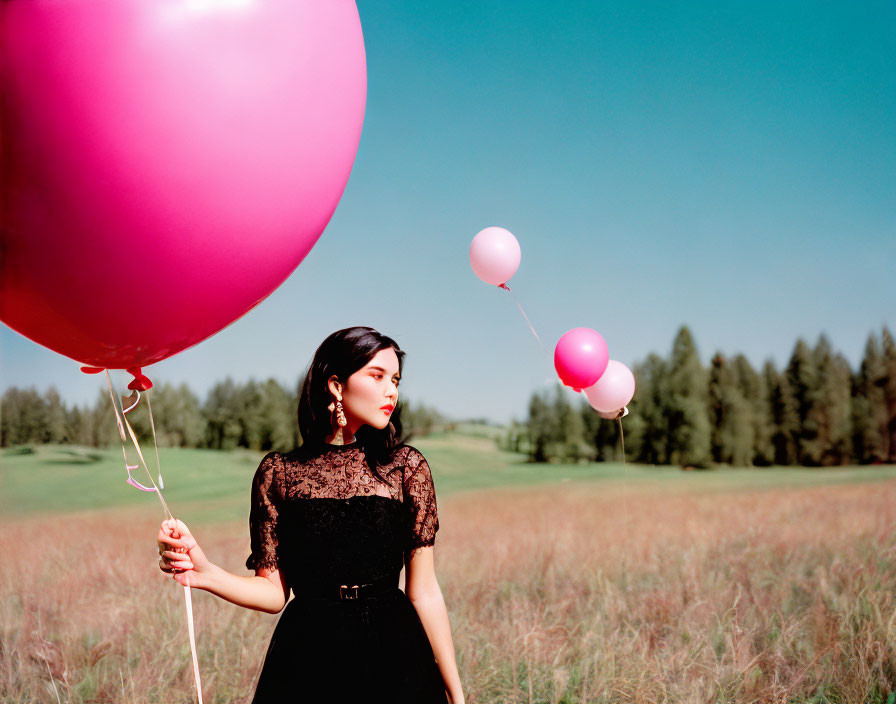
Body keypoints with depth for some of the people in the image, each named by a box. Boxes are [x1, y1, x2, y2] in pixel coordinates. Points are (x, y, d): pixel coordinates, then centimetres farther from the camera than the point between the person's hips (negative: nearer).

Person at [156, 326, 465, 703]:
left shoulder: (406, 466, 0)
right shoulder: (278, 471, 0)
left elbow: (424, 591, 0)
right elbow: (274, 591, 0)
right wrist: (205, 574, -17)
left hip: (393, 658, 1)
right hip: (306, 660, 0)